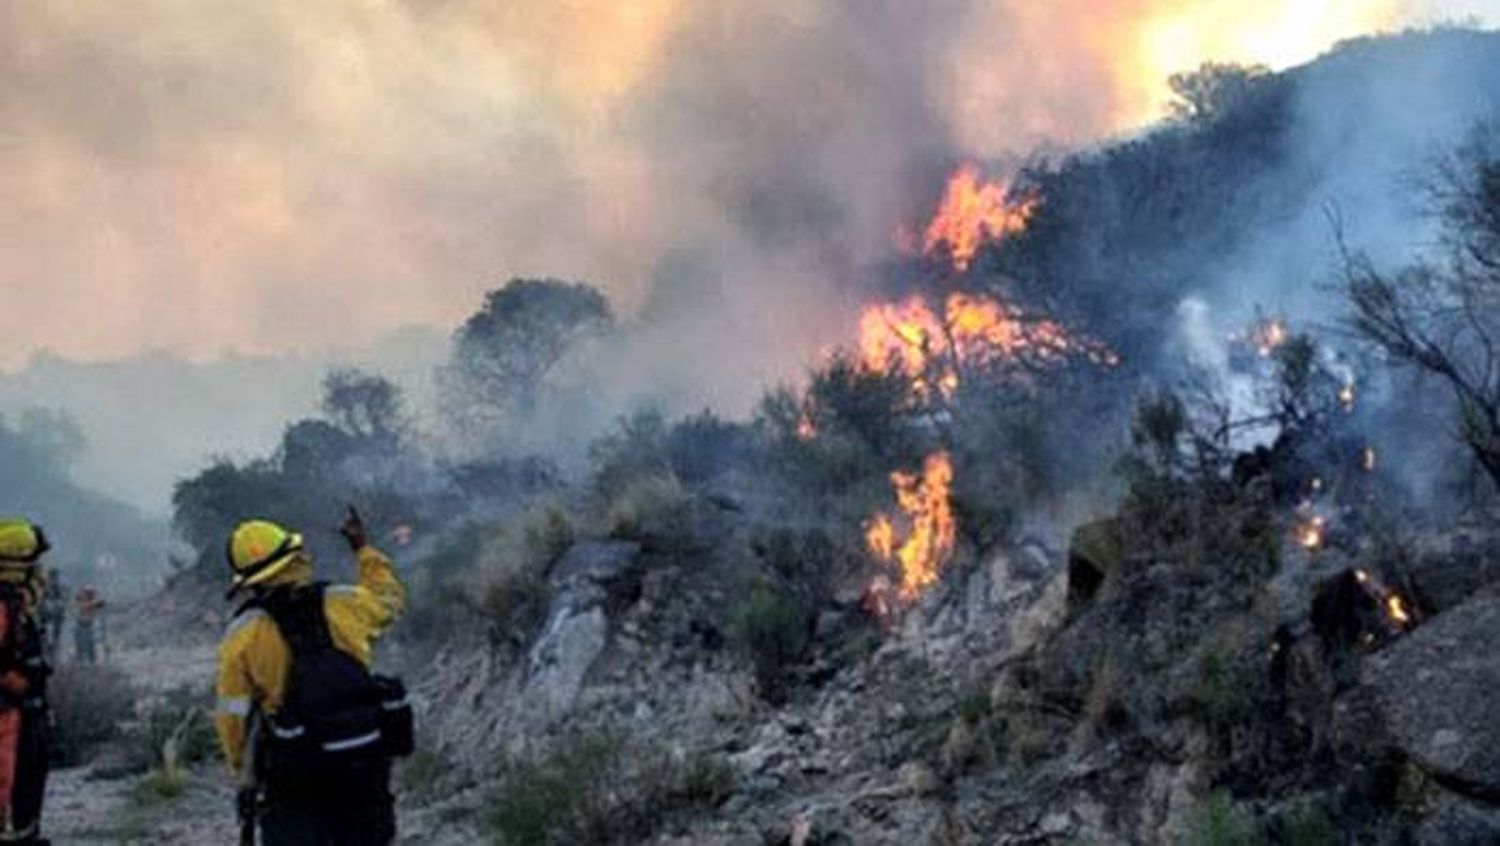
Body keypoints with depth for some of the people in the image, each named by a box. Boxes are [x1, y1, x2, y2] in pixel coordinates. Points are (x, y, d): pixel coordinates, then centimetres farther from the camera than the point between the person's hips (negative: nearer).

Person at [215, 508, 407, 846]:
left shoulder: (242, 635, -10)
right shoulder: (343, 604, -4)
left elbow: (232, 717, -6)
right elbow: (389, 596, 19)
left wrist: (246, 775, 8)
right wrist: (364, 549, 31)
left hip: (294, 775, -2)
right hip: (366, 760, 3)